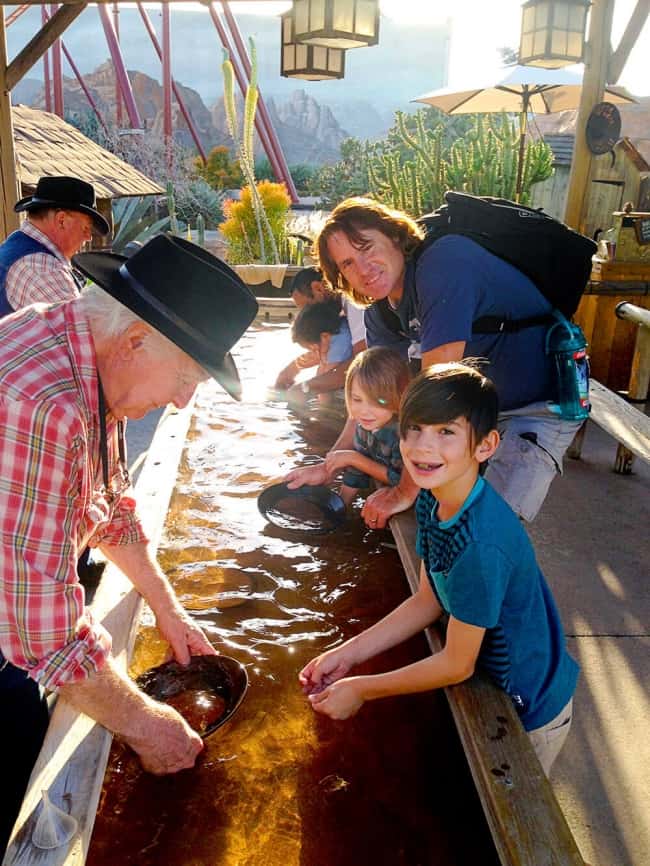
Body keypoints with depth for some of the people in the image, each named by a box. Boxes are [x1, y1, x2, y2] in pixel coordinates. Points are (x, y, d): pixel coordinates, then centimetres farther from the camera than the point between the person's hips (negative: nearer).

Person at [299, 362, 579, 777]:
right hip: (495, 683, 7)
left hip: (531, 713, -7)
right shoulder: (432, 502, -12)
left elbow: (456, 665, -25)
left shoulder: (482, 543, -37)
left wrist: (360, 689, -15)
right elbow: (428, 601, 1)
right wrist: (347, 653, -4)